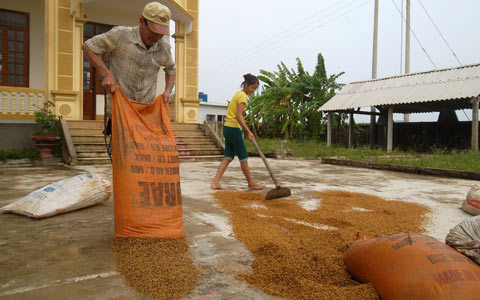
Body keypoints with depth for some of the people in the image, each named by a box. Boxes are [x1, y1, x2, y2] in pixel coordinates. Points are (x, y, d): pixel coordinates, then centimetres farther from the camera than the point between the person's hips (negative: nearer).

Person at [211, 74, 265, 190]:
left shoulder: (238, 94, 16)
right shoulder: (243, 96, -13)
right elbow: (238, 116, -23)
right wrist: (248, 132, -23)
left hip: (227, 128, 9)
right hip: (234, 128, -9)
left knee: (228, 157, 6)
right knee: (243, 157, 2)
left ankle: (215, 182, 1)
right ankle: (251, 183, 14)